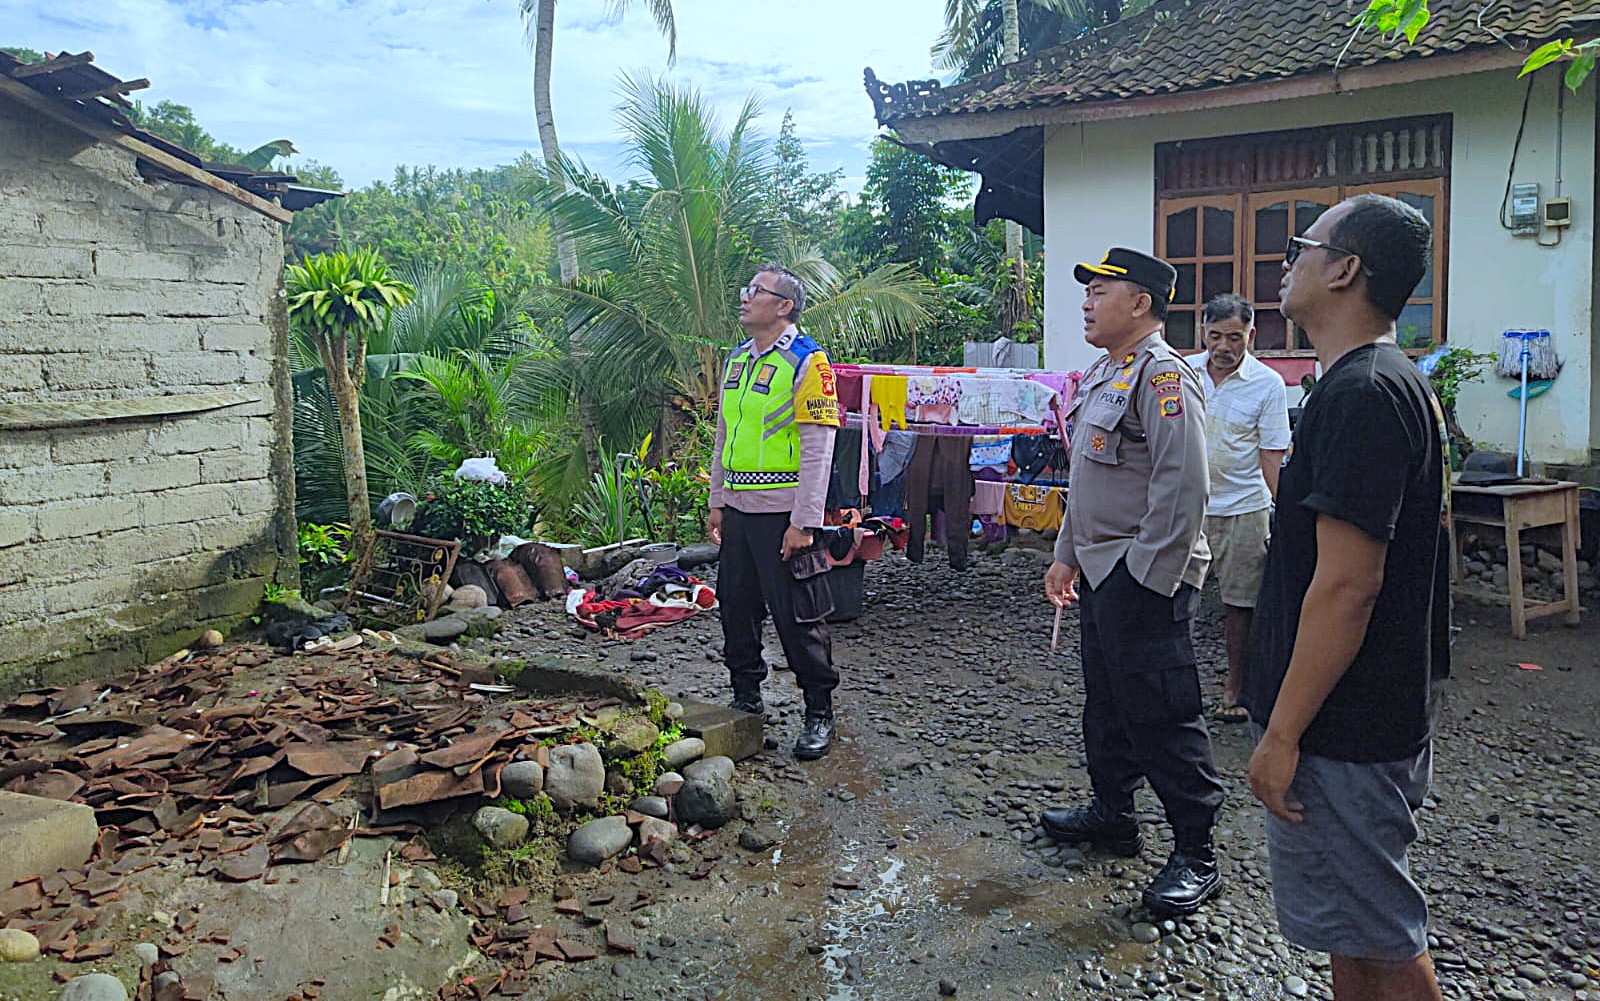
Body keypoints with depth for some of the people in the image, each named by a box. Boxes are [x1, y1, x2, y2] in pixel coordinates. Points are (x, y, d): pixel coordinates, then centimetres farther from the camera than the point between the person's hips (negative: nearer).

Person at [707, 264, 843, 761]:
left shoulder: (806, 362, -10)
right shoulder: (736, 361, 13)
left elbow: (818, 448, -15)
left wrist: (803, 523, -18)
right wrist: (717, 503, 17)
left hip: (783, 514, -7)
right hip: (739, 510, 7)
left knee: (797, 616, -1)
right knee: (737, 609, 14)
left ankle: (819, 714, 12)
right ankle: (746, 700, 29)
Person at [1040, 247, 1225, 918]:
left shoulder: (1163, 376, -16)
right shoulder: (1102, 374, 17)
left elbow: (1182, 486, -23)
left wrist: (1149, 579, -22)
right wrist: (1067, 555, 21)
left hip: (1144, 577, -10)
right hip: (1099, 572, 10)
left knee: (1162, 714, -4)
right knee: (1105, 701, 20)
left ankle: (1194, 855, 8)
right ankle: (1112, 813, 36)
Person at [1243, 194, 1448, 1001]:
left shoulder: (1358, 394, -21)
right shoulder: (1394, 382, 12)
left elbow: (1347, 585, -26)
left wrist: (1283, 732, -21)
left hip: (1345, 731, -10)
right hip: (1373, 720, 10)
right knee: (1358, 928, 21)